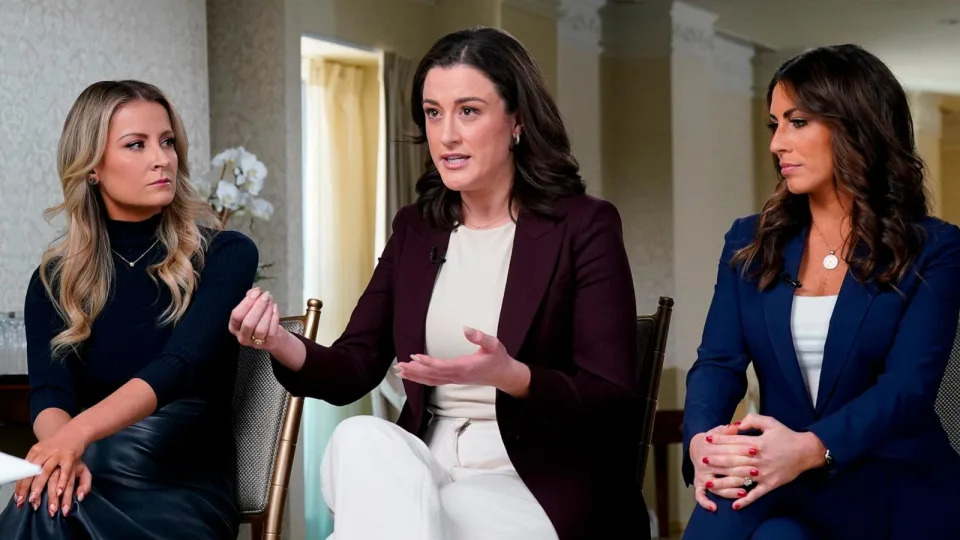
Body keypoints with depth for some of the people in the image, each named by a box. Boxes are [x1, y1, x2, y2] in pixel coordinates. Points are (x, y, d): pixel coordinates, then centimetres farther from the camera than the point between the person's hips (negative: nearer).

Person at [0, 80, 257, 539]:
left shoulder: (225, 255, 0)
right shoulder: (55, 279, 9)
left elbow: (180, 366, -17)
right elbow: (49, 394, -7)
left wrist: (78, 434, -35)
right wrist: (60, 452, -32)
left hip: (185, 488, -2)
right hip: (91, 476, 3)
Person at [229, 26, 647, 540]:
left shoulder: (584, 226, -5)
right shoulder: (415, 228, 11)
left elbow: (612, 405, -10)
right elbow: (355, 369, 6)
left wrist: (510, 376, -29)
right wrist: (284, 346, -16)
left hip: (541, 490, -5)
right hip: (424, 469, 5)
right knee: (360, 438, -28)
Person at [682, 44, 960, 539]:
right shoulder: (749, 243, 13)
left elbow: (909, 384, -14)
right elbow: (718, 362, 1)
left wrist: (810, 450, -34)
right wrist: (701, 439, -25)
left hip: (893, 485, -3)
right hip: (781, 478, 3)